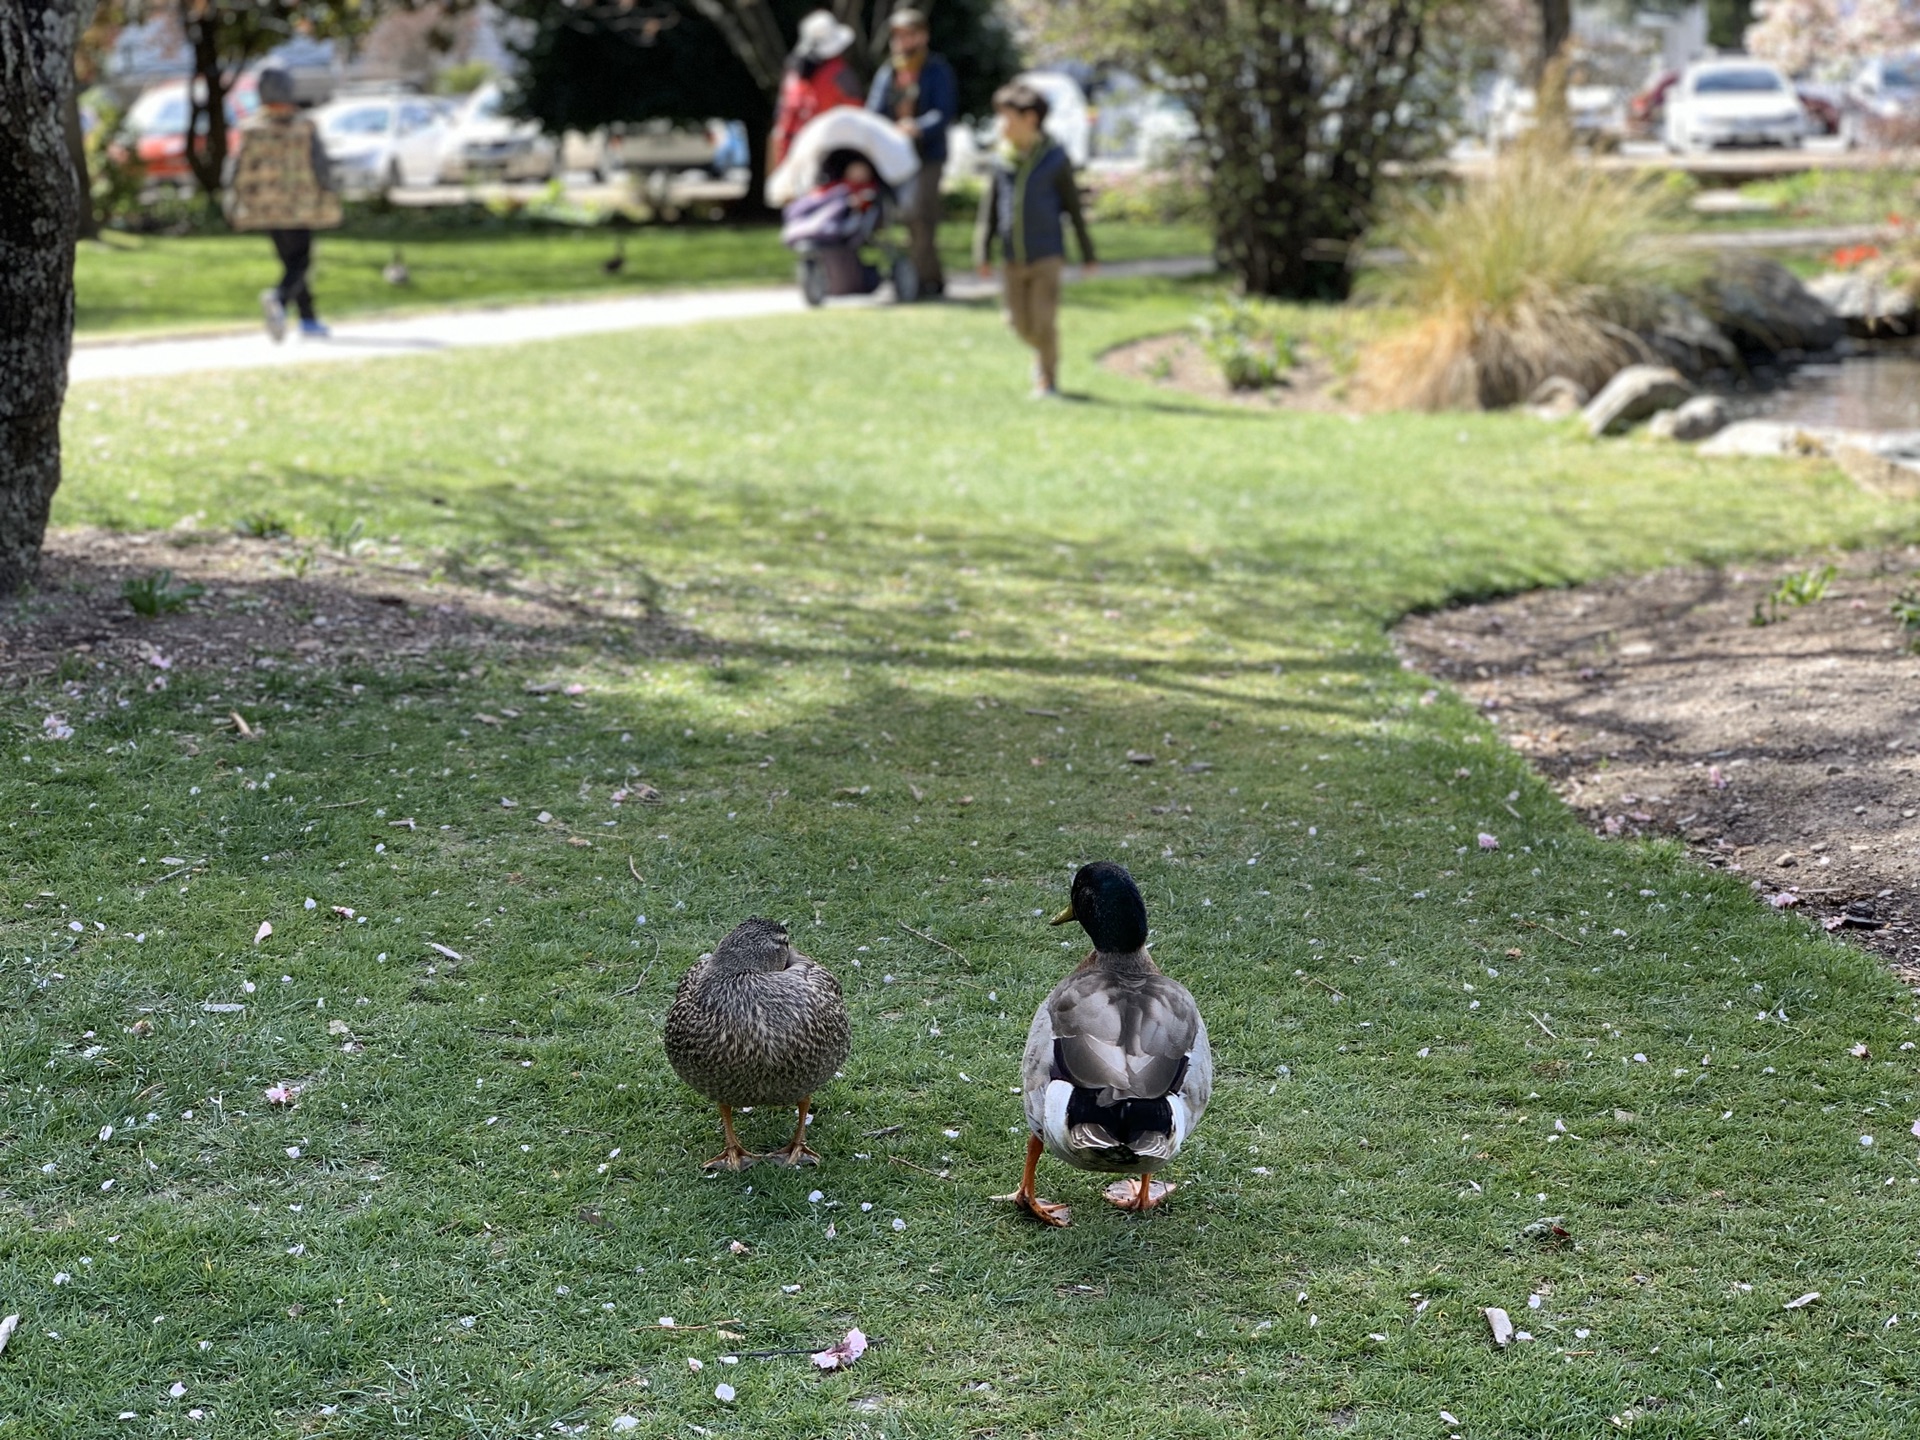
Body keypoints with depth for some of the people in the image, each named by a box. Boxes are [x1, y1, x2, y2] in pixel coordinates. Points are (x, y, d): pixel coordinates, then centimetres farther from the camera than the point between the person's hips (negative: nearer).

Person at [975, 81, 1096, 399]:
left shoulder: (1055, 160, -6)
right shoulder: (1001, 162, 2)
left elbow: (1073, 206, 0)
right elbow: (989, 207, 8)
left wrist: (1087, 253, 4)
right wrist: (983, 252, 4)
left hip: (1047, 255, -4)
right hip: (1013, 258, 4)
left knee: (1044, 321, -8)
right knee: (1020, 323, 8)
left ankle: (1048, 380, 7)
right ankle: (1043, 354, 37)